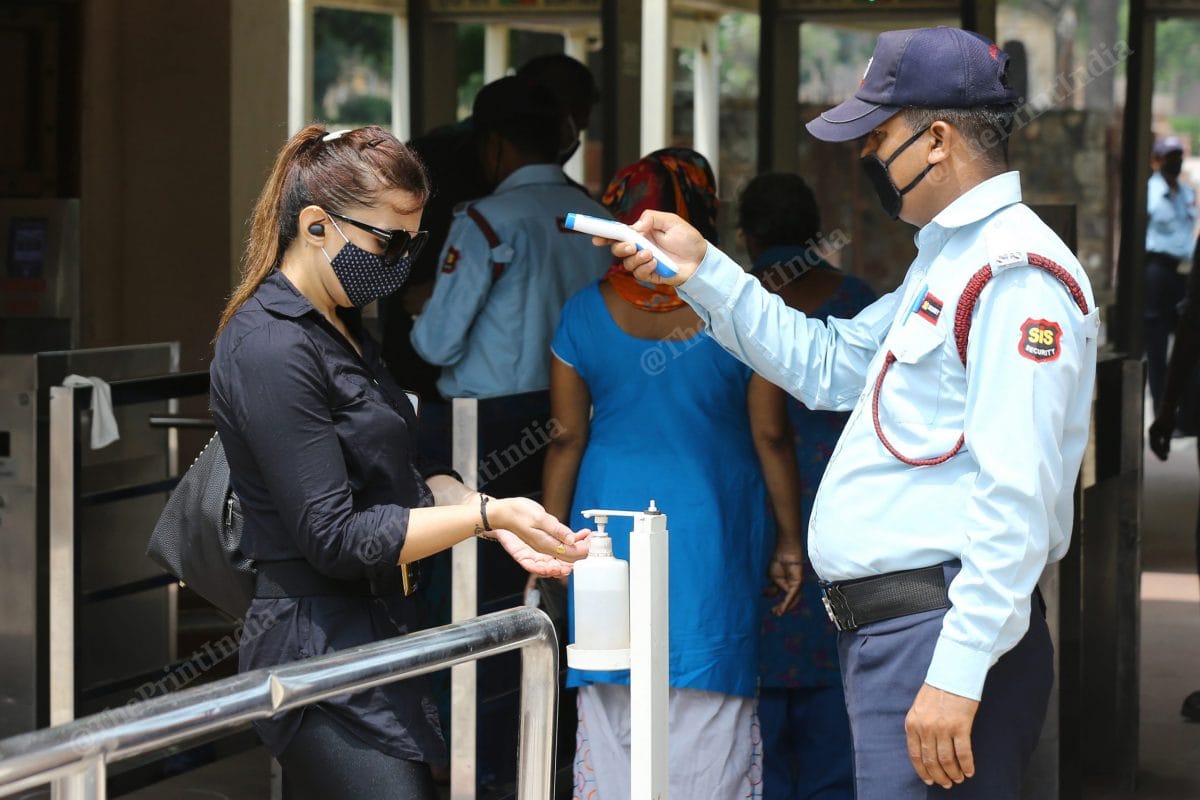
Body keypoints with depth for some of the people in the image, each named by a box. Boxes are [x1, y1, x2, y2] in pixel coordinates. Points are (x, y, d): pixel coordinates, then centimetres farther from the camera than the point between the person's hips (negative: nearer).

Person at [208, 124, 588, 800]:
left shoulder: (341, 326, 14)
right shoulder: (273, 351, -17)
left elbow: (404, 473, 17)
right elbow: (334, 539, -19)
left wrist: (499, 525, -1)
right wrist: (487, 514, -18)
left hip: (376, 632, 10)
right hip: (325, 651, -10)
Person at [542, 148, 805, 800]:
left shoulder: (584, 314, -5)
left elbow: (566, 440, -2)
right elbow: (770, 437, -5)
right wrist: (789, 540, 4)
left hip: (613, 515, 2)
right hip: (713, 525, -1)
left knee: (613, 706, 10)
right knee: (708, 705, 6)